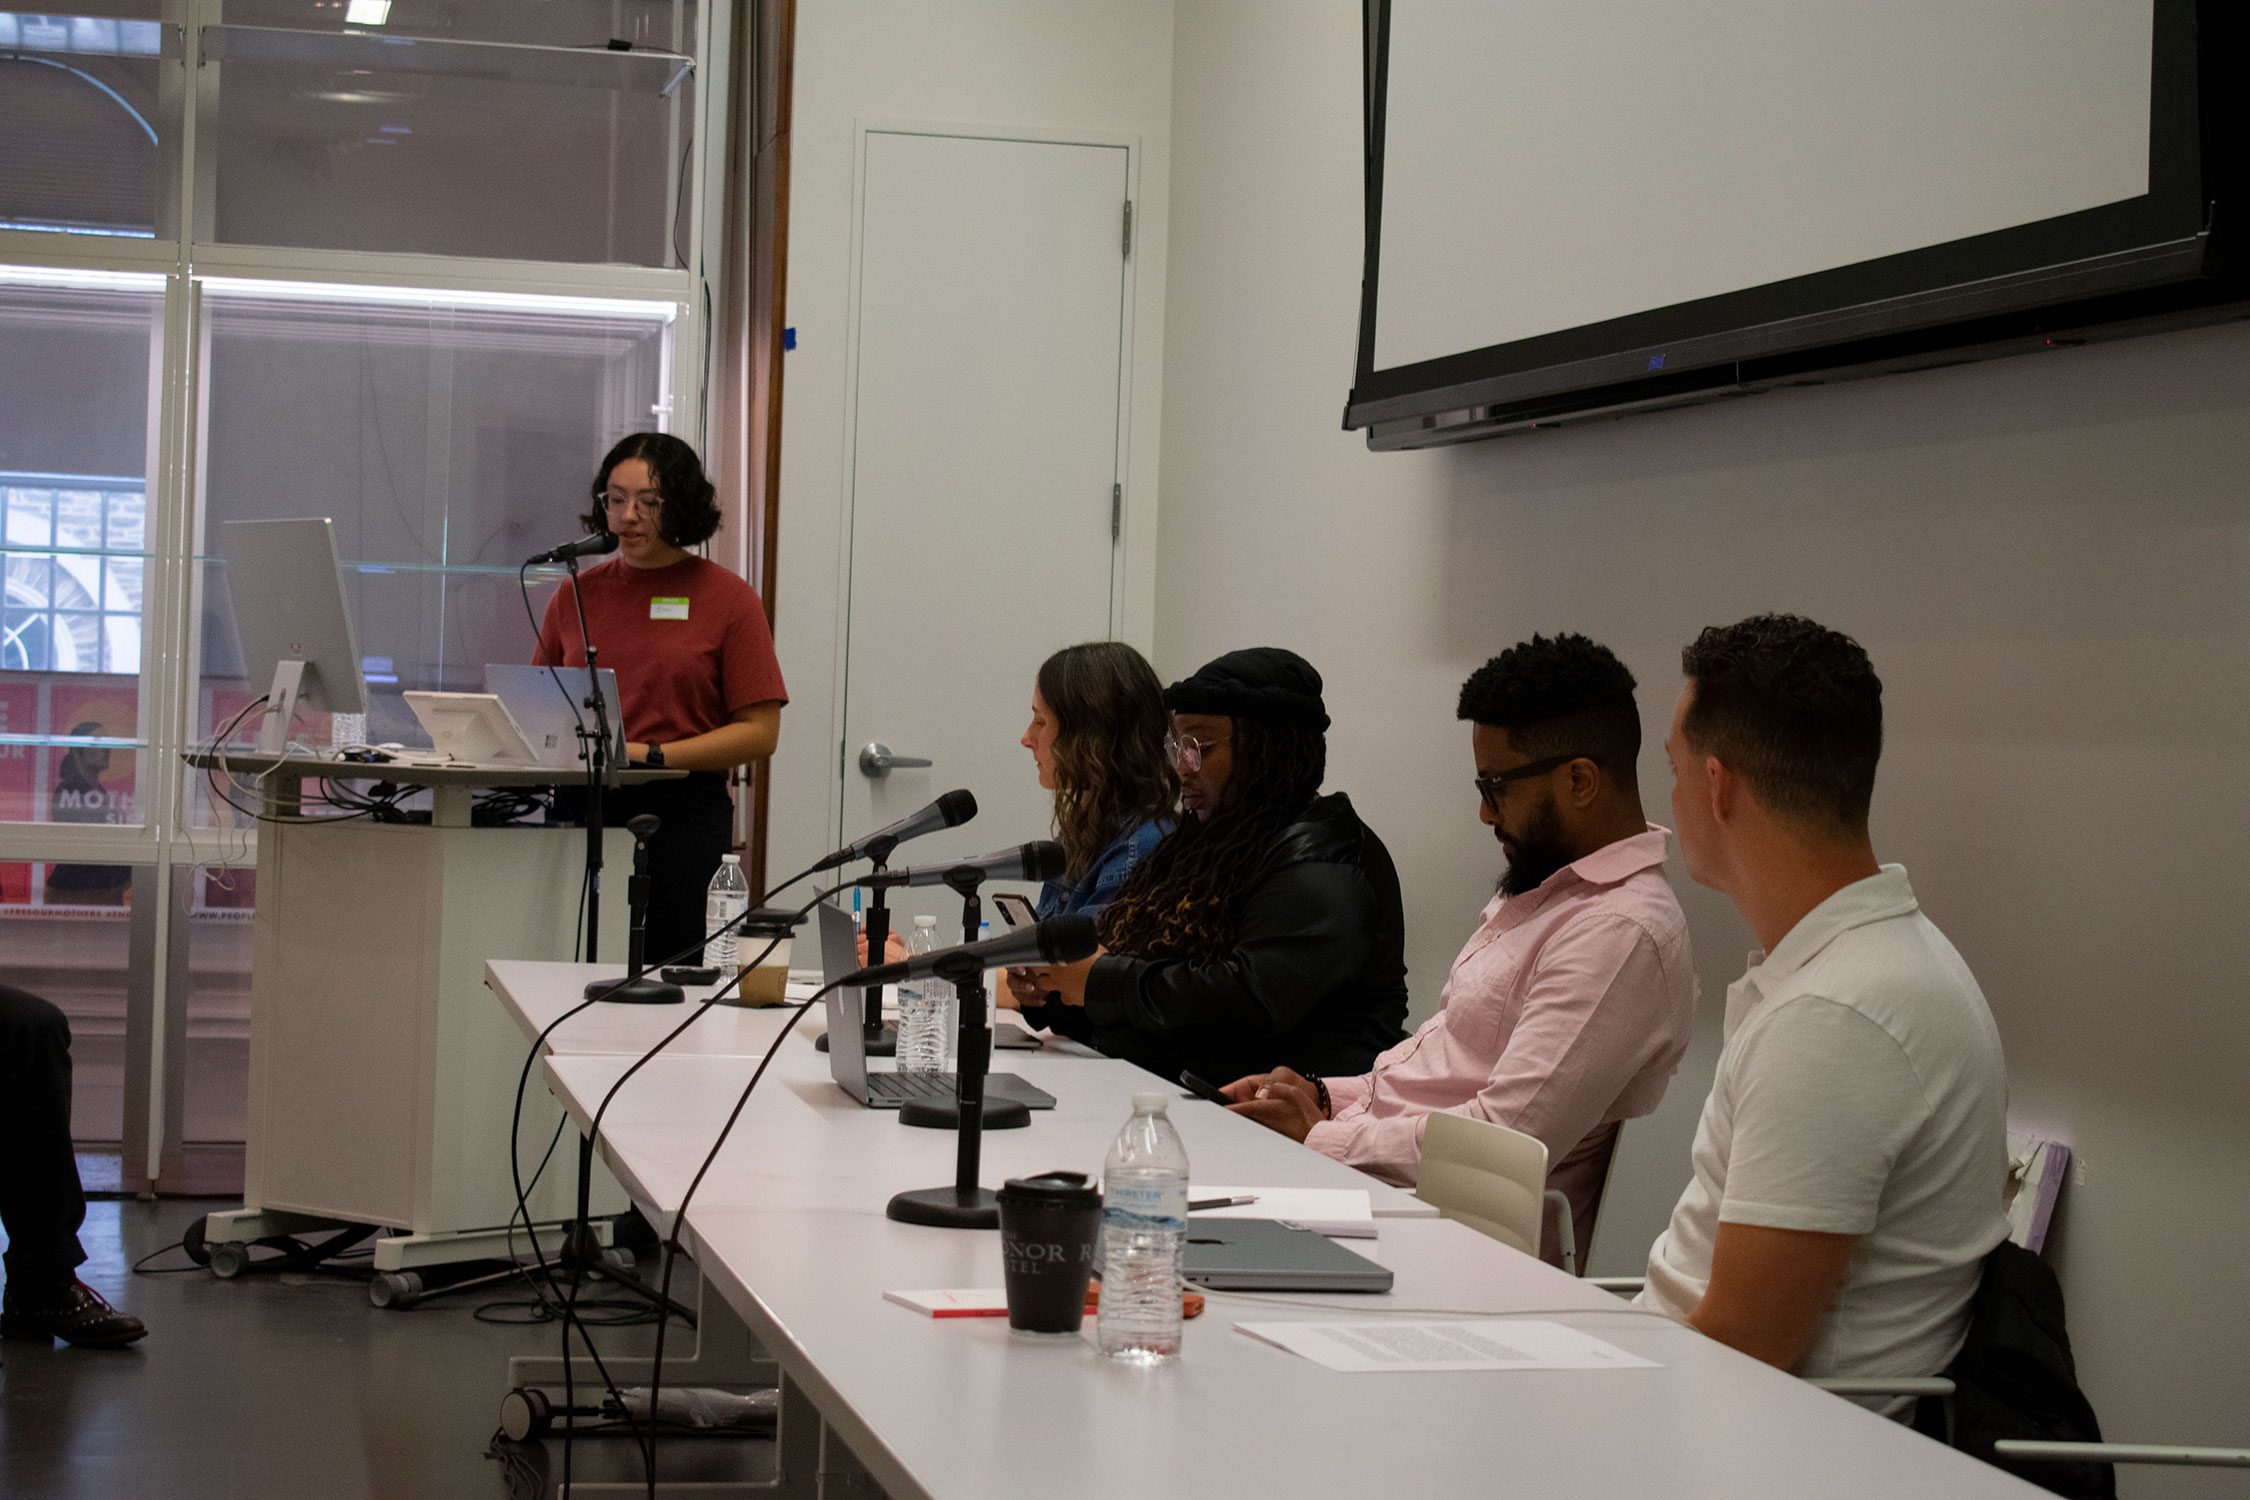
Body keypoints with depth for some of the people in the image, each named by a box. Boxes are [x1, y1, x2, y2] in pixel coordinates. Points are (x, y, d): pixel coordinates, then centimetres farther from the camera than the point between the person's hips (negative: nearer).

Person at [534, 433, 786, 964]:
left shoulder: (729, 598, 2)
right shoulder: (577, 593, 12)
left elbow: (759, 732, -3)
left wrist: (652, 755, -13)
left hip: (682, 817, -3)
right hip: (580, 813, 3)